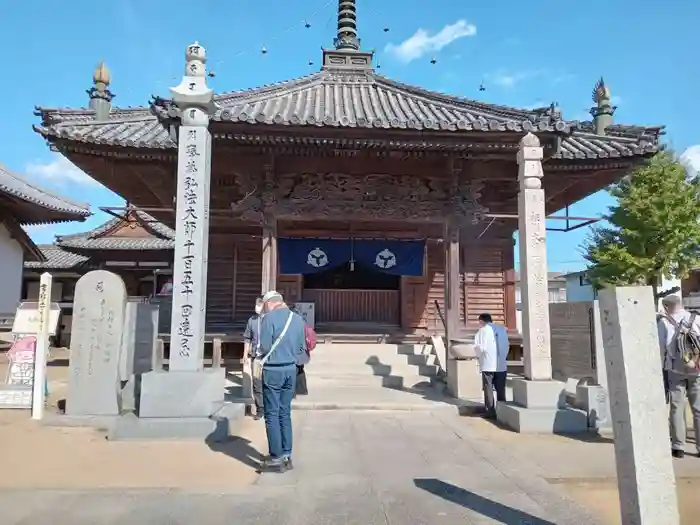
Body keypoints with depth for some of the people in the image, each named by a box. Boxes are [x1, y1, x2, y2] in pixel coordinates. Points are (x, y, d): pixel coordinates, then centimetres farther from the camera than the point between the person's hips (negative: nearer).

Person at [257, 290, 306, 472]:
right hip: (291, 370, 6)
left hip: (273, 370, -6)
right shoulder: (298, 318, 7)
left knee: (272, 415, 3)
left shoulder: (269, 318, -11)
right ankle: (287, 456, 20)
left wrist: (263, 354, 6)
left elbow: (264, 347, -15)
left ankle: (276, 459, 7)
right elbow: (302, 348, 8)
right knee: (285, 413, 15)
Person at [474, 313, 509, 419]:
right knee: (501, 390, 11)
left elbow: (480, 347, -9)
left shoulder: (483, 330, -5)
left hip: (488, 364, -5)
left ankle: (490, 412, 1)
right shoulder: (502, 329, 12)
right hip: (501, 365, 5)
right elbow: (507, 346, 11)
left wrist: (480, 355, 10)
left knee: (488, 389, 2)